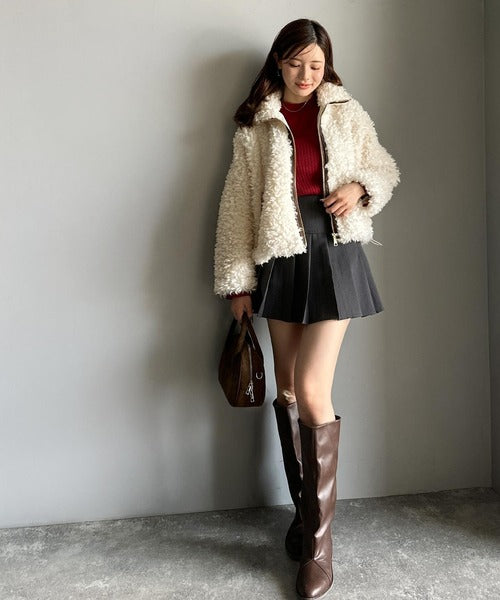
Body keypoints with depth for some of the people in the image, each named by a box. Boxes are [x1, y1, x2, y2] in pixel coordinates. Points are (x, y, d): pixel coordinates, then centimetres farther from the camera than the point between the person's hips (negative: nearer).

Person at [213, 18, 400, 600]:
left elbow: (385, 168, 18)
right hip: (280, 260, 2)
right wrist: (237, 280, 0)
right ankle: (305, 509, 27)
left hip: (334, 255, -2)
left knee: (312, 390, -11)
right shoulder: (255, 126, 8)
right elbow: (237, 205, 5)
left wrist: (360, 187, -7)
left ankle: (317, 540, 4)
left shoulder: (347, 112, 9)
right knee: (287, 390, 7)